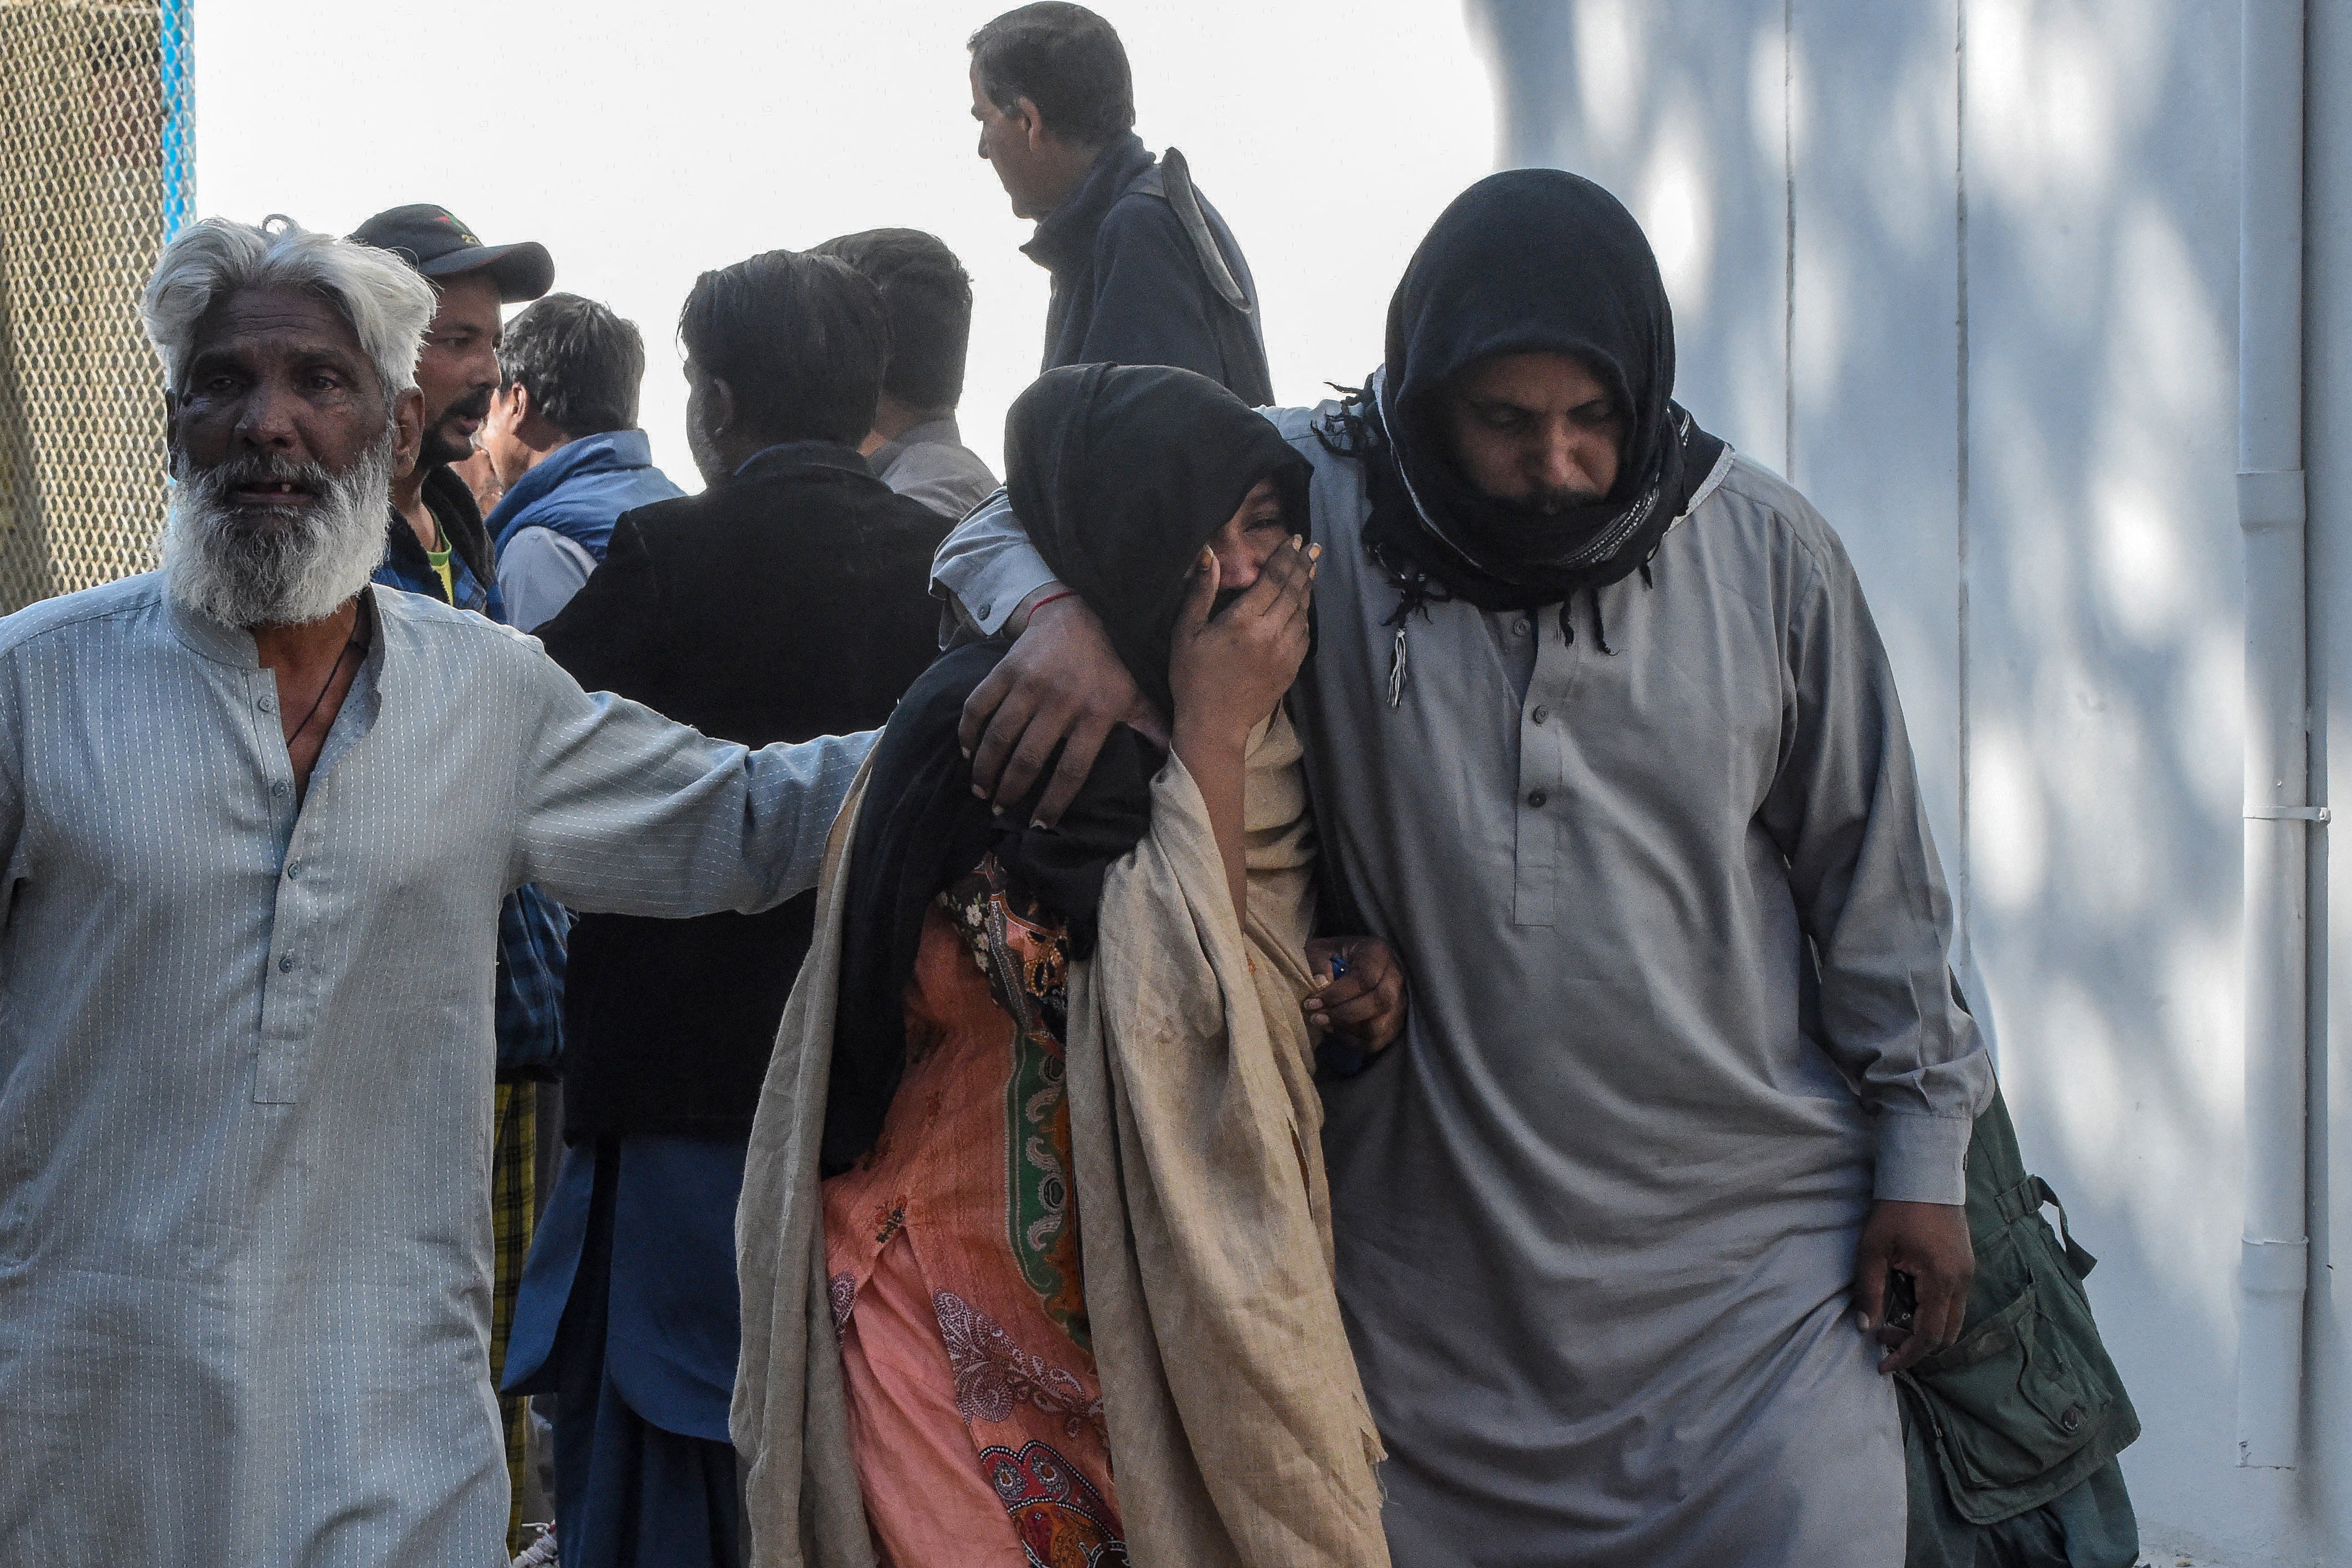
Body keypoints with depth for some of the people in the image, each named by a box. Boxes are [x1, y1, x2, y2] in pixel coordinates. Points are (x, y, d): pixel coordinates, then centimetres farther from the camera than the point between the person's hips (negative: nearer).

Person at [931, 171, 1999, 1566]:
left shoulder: (1766, 551, 1)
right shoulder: (1317, 499, -4)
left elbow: (1875, 875, 8)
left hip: (1753, 1242, 0)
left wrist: (1922, 1149, 8)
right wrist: (1069, 608, -20)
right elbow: (1014, 522, 4)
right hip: (1443, 1273, 0)